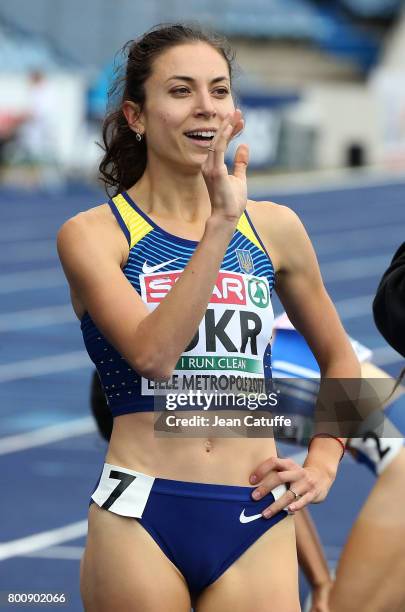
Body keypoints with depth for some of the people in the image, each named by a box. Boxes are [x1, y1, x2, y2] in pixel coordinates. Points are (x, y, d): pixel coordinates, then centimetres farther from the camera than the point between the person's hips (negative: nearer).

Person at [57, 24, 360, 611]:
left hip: (257, 521, 3)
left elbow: (339, 360, 23)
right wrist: (221, 225, -21)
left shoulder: (274, 228, 8)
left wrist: (322, 464, 10)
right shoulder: (94, 234, -2)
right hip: (141, 518, -3)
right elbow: (153, 354, -19)